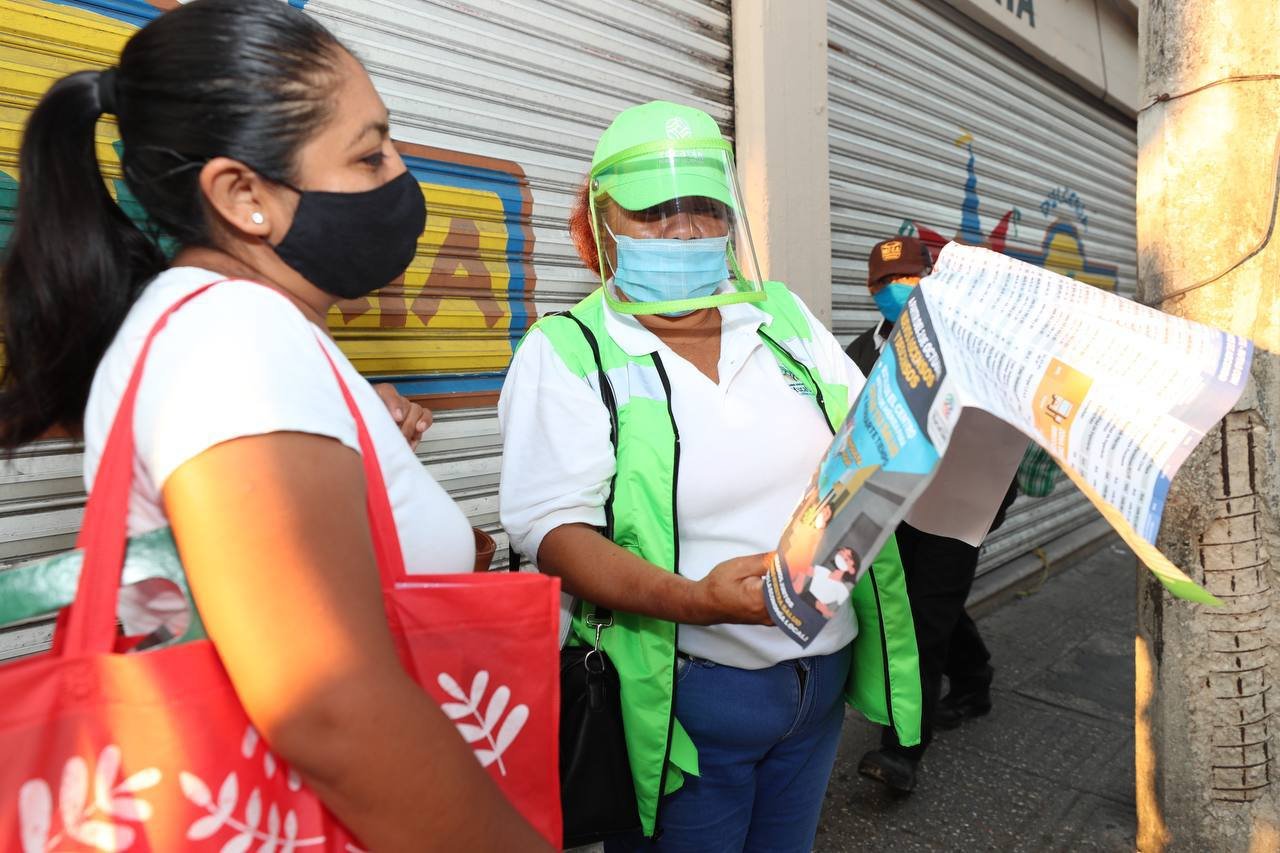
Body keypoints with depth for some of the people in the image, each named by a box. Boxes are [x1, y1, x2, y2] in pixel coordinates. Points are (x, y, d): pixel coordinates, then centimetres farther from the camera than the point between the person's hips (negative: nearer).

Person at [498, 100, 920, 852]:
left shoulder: (785, 317, 5)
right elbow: (551, 526, -19)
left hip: (823, 671, 5)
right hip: (683, 696, -4)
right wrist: (693, 600, -32)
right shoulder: (567, 351, -9)